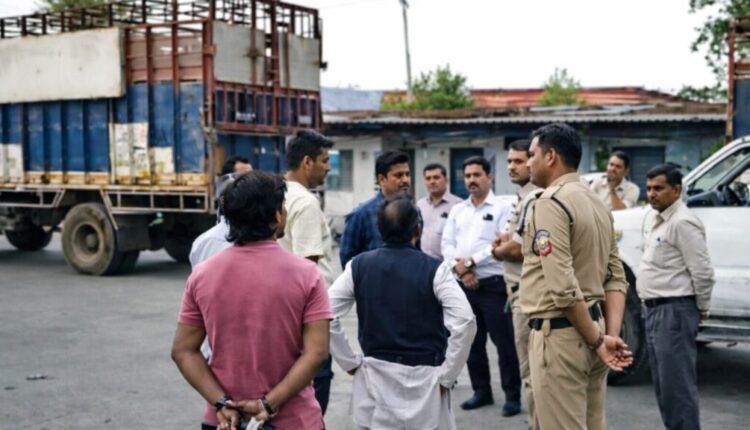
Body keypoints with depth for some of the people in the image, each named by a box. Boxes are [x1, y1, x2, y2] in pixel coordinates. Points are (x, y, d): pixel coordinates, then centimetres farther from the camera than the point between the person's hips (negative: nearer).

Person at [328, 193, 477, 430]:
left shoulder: (359, 266, 1)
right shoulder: (434, 269, -8)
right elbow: (465, 321, -17)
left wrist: (351, 362, 4)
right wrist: (447, 375, -8)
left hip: (375, 377, 3)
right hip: (424, 378, -2)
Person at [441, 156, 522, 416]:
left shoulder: (501, 208, -2)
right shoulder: (457, 211, 14)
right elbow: (447, 245, 8)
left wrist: (470, 262, -13)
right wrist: (461, 271, -8)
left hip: (493, 285, -5)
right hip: (464, 286, 6)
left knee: (504, 343, -3)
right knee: (472, 343, 12)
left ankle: (512, 396, 5)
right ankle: (481, 391, 24)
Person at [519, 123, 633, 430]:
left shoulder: (550, 204, -15)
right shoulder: (597, 204, 14)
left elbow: (563, 287, -21)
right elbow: (616, 279, 9)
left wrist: (598, 340, -14)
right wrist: (612, 334, 0)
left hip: (559, 334, -9)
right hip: (592, 327, 9)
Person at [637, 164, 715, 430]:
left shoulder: (682, 222, -15)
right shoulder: (660, 221, 16)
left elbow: (702, 272, -18)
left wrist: (702, 309, -8)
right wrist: (653, 308, 18)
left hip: (674, 311, -10)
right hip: (656, 310, 10)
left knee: (677, 383, -9)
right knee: (663, 383, 15)